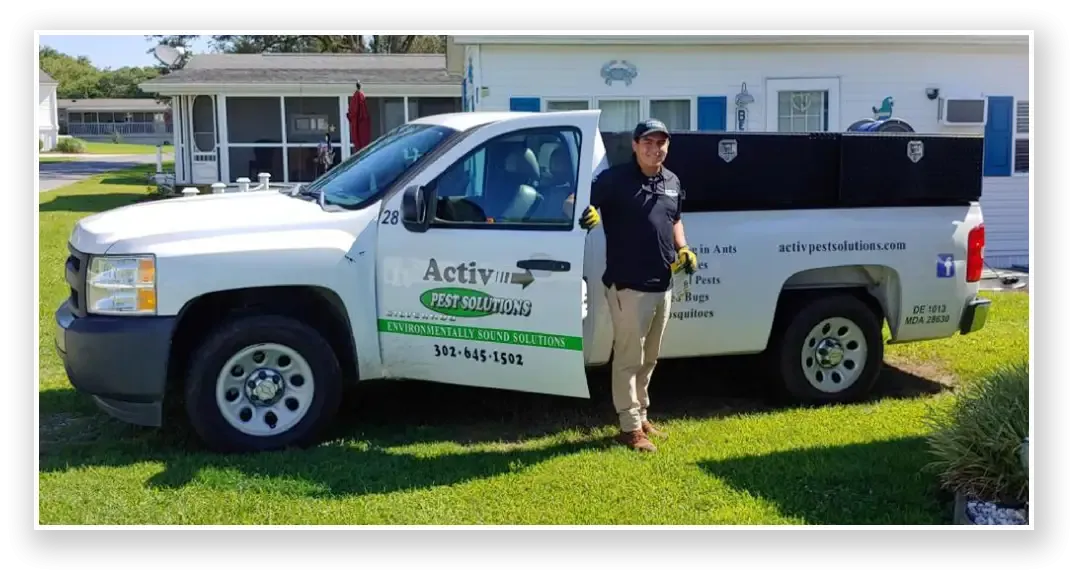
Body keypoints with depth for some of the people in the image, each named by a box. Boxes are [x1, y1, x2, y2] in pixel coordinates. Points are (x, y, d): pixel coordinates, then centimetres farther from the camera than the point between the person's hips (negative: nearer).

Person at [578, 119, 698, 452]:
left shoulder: (672, 182, 12)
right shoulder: (615, 179, -10)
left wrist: (683, 250, 10)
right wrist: (586, 211, -38)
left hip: (663, 286, 7)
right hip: (629, 286, -7)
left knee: (649, 359, 18)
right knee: (629, 358, 0)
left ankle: (641, 417, 31)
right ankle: (629, 427, 10)